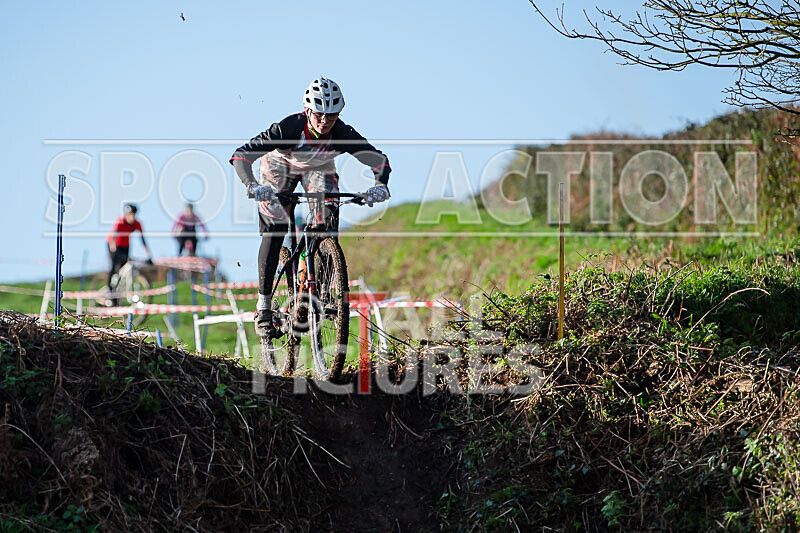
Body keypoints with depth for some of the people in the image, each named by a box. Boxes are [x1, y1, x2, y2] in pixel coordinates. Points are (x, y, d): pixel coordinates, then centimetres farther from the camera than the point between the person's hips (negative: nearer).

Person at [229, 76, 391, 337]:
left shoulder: (343, 134, -33)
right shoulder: (288, 128, -40)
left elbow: (378, 158, -28)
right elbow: (242, 154, -43)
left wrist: (381, 184, -49)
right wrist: (252, 185, -61)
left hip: (319, 169, 2)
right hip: (279, 167, -2)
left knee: (328, 223, -21)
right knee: (274, 232, -16)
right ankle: (263, 306, -9)